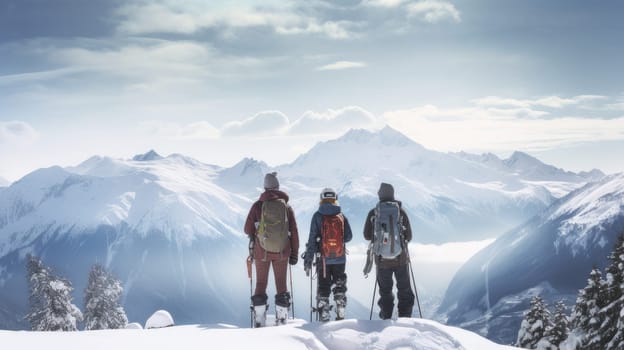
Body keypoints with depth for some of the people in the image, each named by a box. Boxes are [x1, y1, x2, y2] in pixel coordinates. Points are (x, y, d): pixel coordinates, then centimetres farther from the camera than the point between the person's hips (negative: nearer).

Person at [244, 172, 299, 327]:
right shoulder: (287, 206, -1)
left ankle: (259, 321, 6)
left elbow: (248, 229, -3)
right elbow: (294, 232, -1)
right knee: (281, 284, 10)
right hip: (282, 252, 1)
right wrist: (294, 254, 6)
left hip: (261, 251, -1)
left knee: (261, 283, 9)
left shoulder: (257, 205, -5)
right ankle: (281, 320, 9)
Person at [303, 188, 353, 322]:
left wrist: (308, 259, -6)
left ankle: (323, 315, 3)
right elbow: (349, 236, 3)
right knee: (339, 285, 15)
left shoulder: (318, 216, -7)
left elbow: (312, 238, -9)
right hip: (340, 258, 2)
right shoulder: (341, 216, 0)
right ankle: (340, 312, 13)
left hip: (323, 258, -2)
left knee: (323, 287, 5)